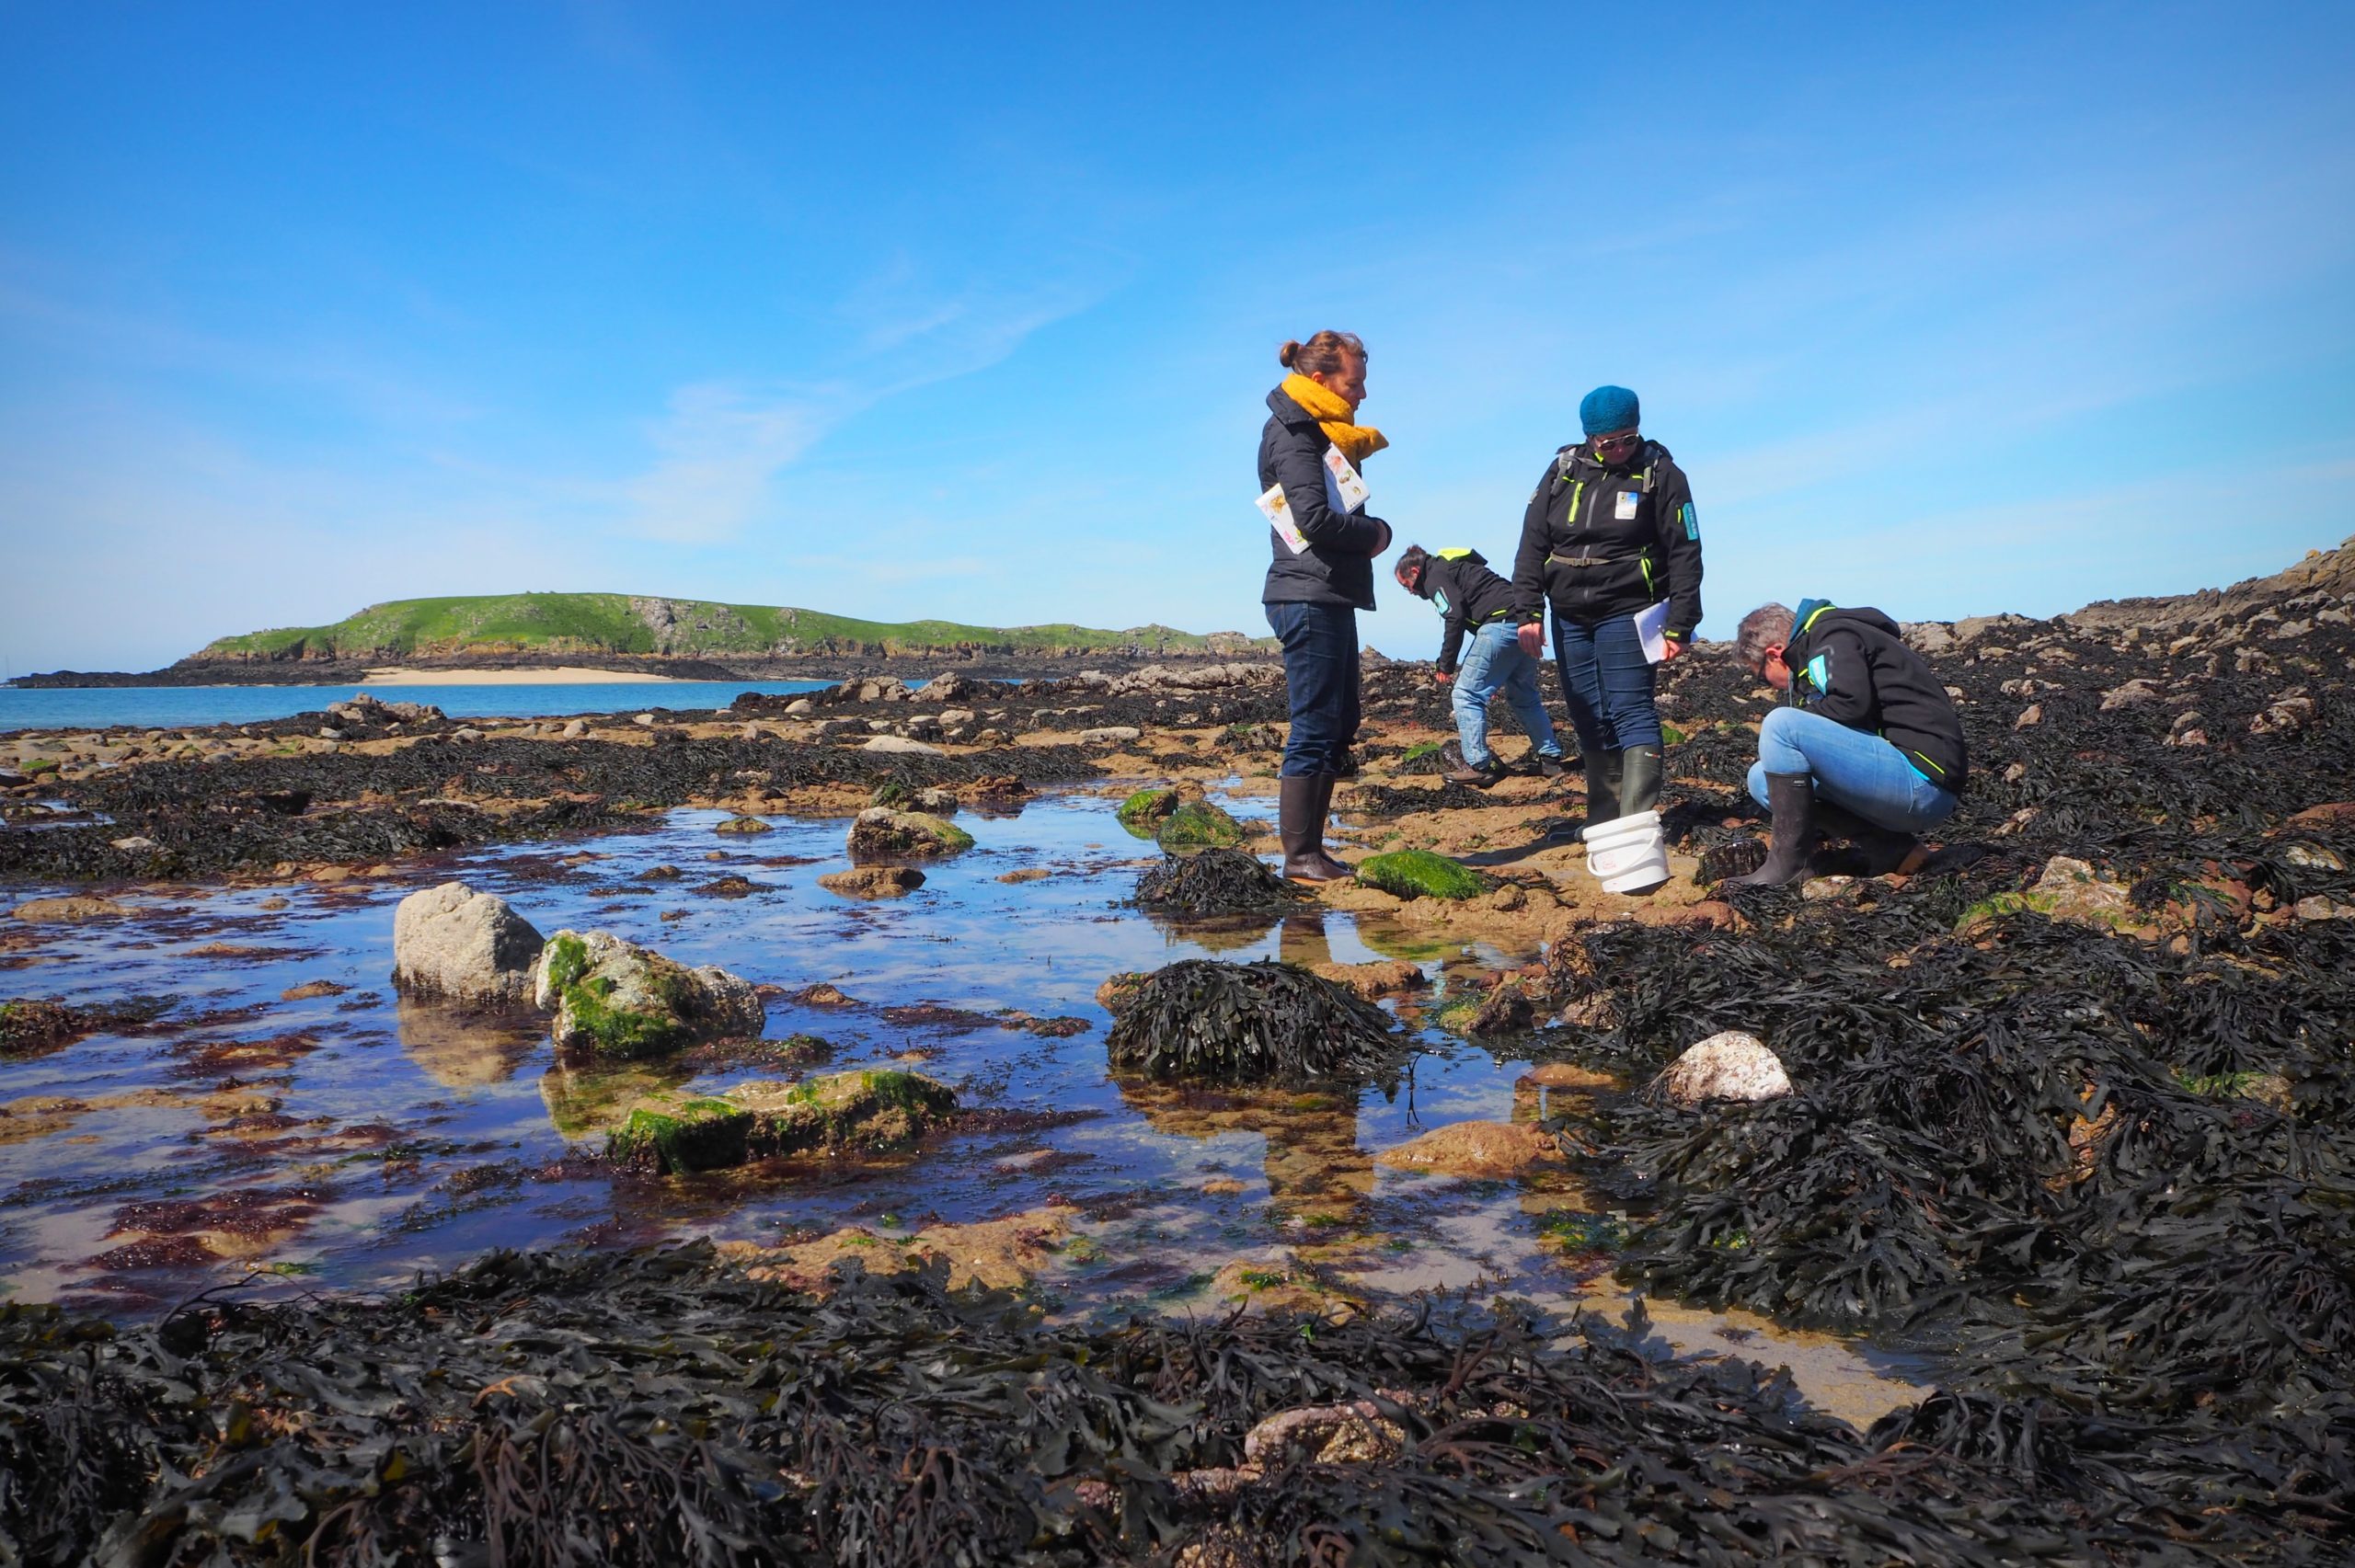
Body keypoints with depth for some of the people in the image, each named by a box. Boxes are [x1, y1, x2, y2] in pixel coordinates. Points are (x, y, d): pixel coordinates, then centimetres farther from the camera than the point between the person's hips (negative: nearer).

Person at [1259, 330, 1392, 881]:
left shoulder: (1322, 433, 21)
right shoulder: (1293, 434, -10)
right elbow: (1315, 519, -21)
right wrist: (1374, 533, -7)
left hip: (1331, 598, 10)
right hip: (1309, 597, -10)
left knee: (1339, 726, 12)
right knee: (1315, 728, -8)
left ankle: (1311, 848, 17)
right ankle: (1299, 856, -2)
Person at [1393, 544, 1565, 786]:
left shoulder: (1435, 576, 2)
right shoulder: (1455, 566, 30)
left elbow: (1455, 617, -13)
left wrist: (1446, 665, -6)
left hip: (1500, 624, -10)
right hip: (1525, 623, 10)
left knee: (1467, 695, -2)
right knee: (1525, 697, 21)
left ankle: (1478, 766, -4)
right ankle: (1551, 759, 22)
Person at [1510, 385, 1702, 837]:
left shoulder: (1661, 474, -3)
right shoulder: (1563, 471, 6)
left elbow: (1685, 554, -5)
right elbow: (1532, 543, 6)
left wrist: (1680, 626, -11)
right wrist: (1528, 611, -2)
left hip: (1626, 614, -4)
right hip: (1569, 617, 4)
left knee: (1631, 713, -10)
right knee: (1589, 722, 7)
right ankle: (1603, 823, 15)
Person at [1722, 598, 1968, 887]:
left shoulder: (1833, 637, -4)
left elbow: (1852, 704, -22)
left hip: (1922, 780, -10)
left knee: (1780, 725, -19)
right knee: (1763, 777, 12)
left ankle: (1788, 863, -12)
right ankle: (1890, 849, 3)